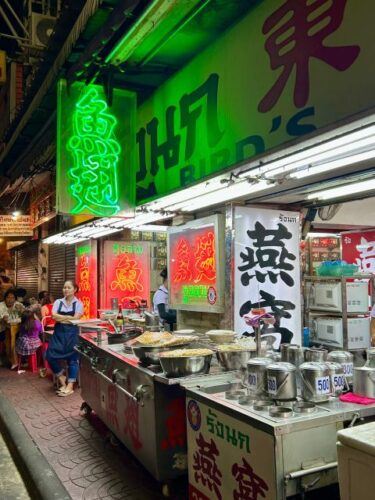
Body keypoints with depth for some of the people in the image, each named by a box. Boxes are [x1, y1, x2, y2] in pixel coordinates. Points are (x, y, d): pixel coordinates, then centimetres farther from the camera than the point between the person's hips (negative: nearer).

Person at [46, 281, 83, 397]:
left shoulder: (78, 303, 1)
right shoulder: (58, 302, 8)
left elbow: (75, 318, -11)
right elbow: (54, 316, -7)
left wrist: (60, 318, -7)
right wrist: (68, 317, -11)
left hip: (72, 333, -3)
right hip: (59, 333, 3)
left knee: (72, 358, -2)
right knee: (50, 356, -6)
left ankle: (70, 386, 7)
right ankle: (62, 378, 17)